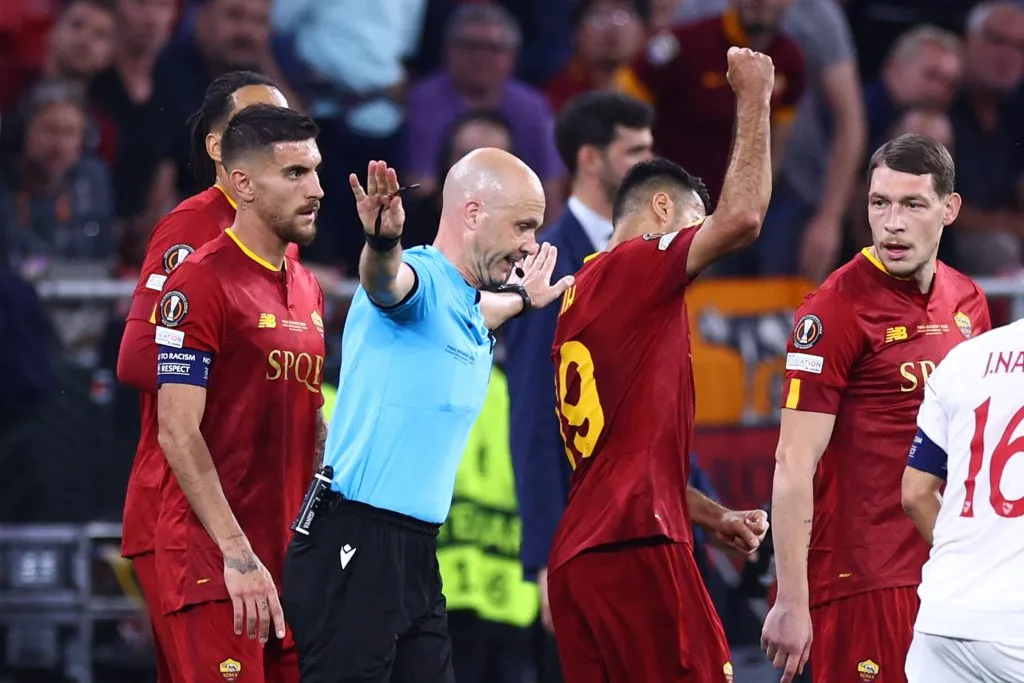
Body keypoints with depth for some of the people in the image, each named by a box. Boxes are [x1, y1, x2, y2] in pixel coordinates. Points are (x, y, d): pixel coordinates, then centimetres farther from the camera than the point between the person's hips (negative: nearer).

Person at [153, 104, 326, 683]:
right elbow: (178, 433, -15)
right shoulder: (202, 282, -10)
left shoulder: (308, 290, 16)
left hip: (294, 561, 8)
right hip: (216, 558, -8)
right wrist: (238, 554, -21)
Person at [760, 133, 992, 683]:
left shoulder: (967, 303, 11)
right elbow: (794, 467, -13)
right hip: (864, 579, -7)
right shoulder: (838, 309, -11)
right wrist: (791, 604, -17)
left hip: (948, 574, 7)